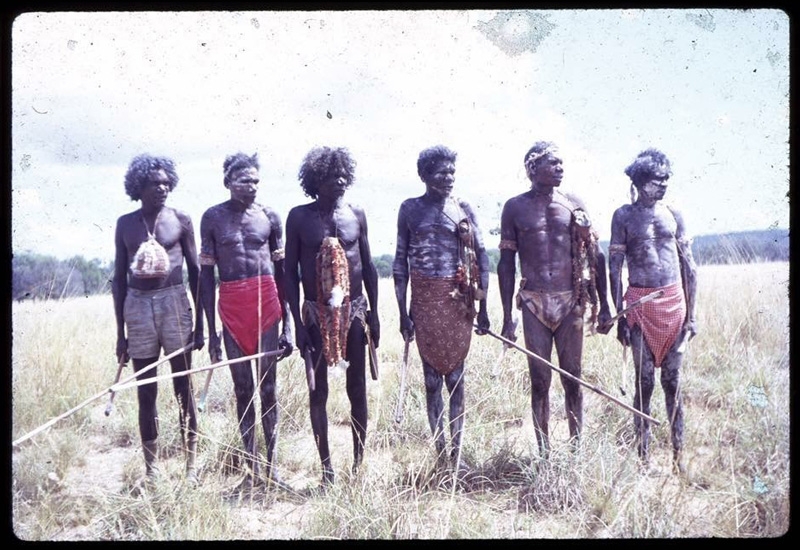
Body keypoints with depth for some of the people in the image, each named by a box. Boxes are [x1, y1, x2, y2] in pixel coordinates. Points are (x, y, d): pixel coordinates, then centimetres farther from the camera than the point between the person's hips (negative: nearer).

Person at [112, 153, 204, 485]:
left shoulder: (181, 220, 2)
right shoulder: (125, 224, 6)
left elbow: (195, 272, 5)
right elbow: (119, 278, 10)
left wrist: (200, 324, 1)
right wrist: (120, 333, 7)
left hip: (175, 302, -1)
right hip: (138, 306, 2)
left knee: (183, 389, 1)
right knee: (145, 393, 5)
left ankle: (191, 467, 8)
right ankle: (151, 469, 12)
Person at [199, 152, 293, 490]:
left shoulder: (270, 217, 5)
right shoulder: (213, 217, 2)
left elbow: (282, 271, 7)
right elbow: (206, 274, 4)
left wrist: (288, 323, 3)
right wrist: (211, 330, 0)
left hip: (267, 304, 0)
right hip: (232, 307, 0)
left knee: (267, 386, 3)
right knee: (242, 389, 6)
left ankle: (271, 464, 10)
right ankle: (250, 467, 11)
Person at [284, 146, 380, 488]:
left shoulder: (356, 214, 4)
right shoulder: (299, 217, -3)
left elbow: (368, 266, 10)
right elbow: (291, 271, -1)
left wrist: (373, 313, 5)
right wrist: (298, 322, -6)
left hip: (354, 310, 2)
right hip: (317, 313, -2)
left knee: (357, 389, 6)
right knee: (317, 391, 1)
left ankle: (359, 462, 16)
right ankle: (326, 467, 11)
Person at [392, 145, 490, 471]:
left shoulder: (464, 209, 5)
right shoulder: (410, 209, 4)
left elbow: (482, 258, 6)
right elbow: (400, 262, 5)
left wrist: (483, 308, 1)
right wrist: (403, 312, -1)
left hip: (459, 299, 0)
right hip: (425, 300, 0)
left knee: (456, 377, 2)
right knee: (432, 378, 4)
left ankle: (456, 454, 8)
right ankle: (440, 454, 10)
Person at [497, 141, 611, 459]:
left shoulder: (574, 205, 6)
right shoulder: (515, 208, 3)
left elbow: (596, 256, 9)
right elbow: (506, 263, 4)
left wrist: (603, 305, 5)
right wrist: (507, 317, 0)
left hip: (572, 302, 1)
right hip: (534, 304, -1)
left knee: (573, 379, 4)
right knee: (539, 381, 2)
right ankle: (543, 453, 10)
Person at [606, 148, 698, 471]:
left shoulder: (674, 215, 8)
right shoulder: (624, 216, 0)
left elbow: (689, 268, 10)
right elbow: (615, 268, 0)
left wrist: (691, 314, 7)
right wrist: (619, 316, -5)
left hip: (675, 303, 3)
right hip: (640, 304, -2)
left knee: (672, 381, 6)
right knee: (644, 381, 0)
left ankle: (678, 456, 11)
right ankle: (643, 456, 7)